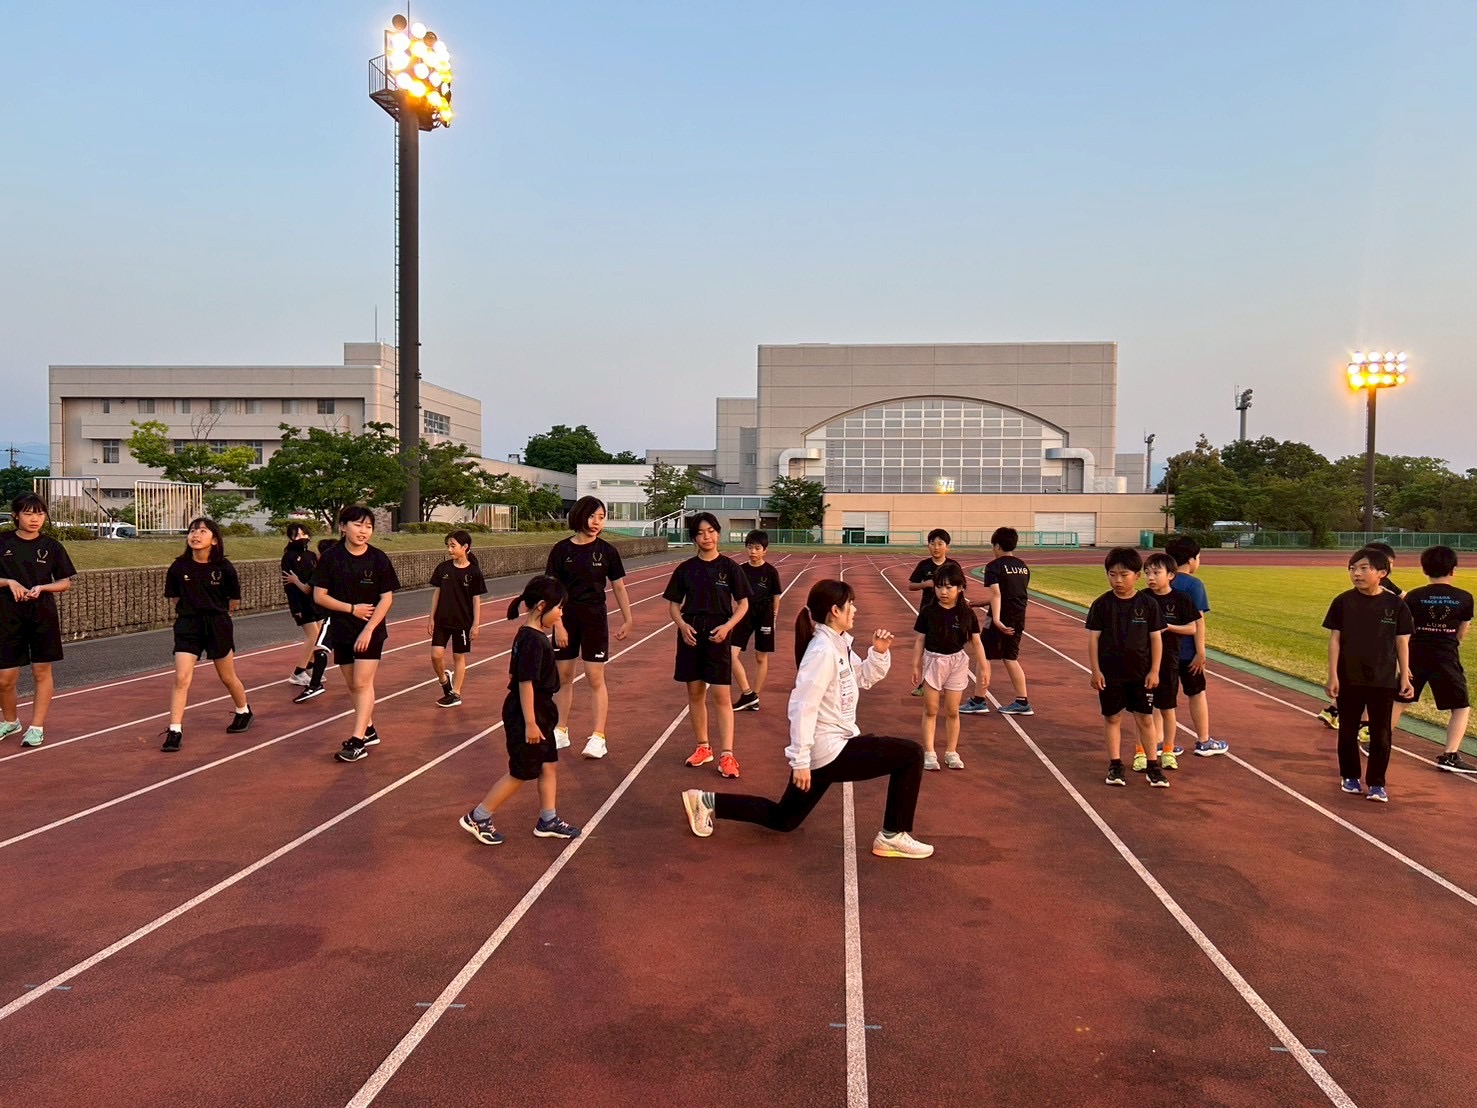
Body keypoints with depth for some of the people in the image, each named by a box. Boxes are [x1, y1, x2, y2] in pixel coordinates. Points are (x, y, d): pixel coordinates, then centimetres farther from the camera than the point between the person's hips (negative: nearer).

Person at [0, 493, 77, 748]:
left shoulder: (51, 546, 1)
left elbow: (65, 583, 5)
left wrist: (41, 587, -12)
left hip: (44, 616, 0)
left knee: (42, 672, 3)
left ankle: (37, 727, 13)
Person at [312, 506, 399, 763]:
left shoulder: (379, 558, -9)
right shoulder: (330, 557, -6)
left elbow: (387, 598, -8)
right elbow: (319, 596, -4)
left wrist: (368, 630, -15)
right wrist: (352, 609, -12)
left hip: (371, 631, -3)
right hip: (342, 632, 3)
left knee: (362, 683, -9)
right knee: (352, 685, 12)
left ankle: (358, 741, -6)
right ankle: (369, 731, 28)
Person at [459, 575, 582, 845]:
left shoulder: (528, 635, 7)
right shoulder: (533, 640, -23)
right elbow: (526, 682, -24)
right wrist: (530, 723, -22)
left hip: (538, 713, 10)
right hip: (526, 715, -9)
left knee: (549, 765, 15)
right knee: (520, 774, 3)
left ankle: (548, 821, 26)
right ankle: (477, 818, 14)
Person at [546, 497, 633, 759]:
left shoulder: (606, 551, -3)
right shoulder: (561, 549, -4)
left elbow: (619, 588, 4)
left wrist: (627, 620, 3)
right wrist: (558, 625, -10)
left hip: (594, 619, -1)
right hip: (566, 618, 1)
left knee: (595, 678, -2)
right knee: (563, 677, 11)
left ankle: (598, 737, 4)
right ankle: (561, 732, 24)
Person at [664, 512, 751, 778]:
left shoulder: (729, 567, -1)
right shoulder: (685, 569, 5)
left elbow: (743, 603, 2)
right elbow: (673, 604, 9)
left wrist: (728, 626, -13)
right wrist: (681, 624, -10)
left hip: (717, 636, -3)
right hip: (690, 635, 3)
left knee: (721, 695, -6)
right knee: (695, 692, 10)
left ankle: (726, 755, -4)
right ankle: (703, 747, 23)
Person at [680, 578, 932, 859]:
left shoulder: (838, 645, 8)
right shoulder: (823, 650, -21)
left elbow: (865, 678, 21)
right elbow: (803, 706, -24)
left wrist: (879, 653, 2)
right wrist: (800, 760, -23)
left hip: (832, 746, 10)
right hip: (829, 750, -10)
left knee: (782, 819, 20)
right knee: (911, 755, -9)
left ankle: (708, 803, 20)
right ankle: (893, 836, 0)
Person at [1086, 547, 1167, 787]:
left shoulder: (1148, 604, -4)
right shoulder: (1102, 604, -5)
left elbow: (1156, 639, 1)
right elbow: (1093, 638, -3)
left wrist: (1154, 671, -2)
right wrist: (1095, 670, -6)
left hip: (1141, 673, 0)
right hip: (1110, 673, 0)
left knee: (1145, 719, 7)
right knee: (1112, 718, 7)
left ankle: (1152, 765, 18)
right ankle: (1114, 765, 17)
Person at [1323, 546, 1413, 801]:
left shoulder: (1395, 604, -3)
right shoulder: (1343, 602, -4)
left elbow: (1402, 642, 3)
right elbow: (1334, 639, -2)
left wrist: (1405, 677, 0)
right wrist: (1333, 675, -7)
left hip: (1383, 680, 0)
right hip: (1349, 679, 0)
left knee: (1380, 733, 5)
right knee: (1348, 730, 11)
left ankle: (1376, 783, 16)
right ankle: (1350, 777, 26)